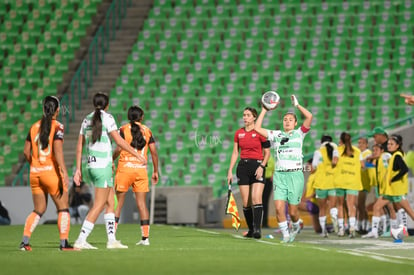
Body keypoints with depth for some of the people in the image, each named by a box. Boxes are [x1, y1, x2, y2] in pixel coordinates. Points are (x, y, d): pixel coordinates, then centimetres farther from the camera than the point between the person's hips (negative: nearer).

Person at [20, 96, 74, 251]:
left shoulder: (34, 127, 8)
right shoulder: (57, 127, -8)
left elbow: (26, 152, 8)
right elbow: (57, 151, -18)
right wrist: (64, 173, -20)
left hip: (35, 174, 5)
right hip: (51, 172, -5)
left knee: (39, 210, 14)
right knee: (63, 208, 6)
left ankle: (24, 241, 0)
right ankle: (64, 243, -1)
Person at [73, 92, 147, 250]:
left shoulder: (87, 119, 12)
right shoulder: (107, 117, -8)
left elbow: (80, 146, 12)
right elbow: (119, 141, -11)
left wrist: (78, 169, 15)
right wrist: (137, 155, -4)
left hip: (91, 166, 7)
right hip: (103, 166, -7)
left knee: (111, 203, 12)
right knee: (99, 205, -5)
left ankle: (112, 240, 9)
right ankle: (81, 240, -10)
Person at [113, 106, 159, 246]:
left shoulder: (124, 129, 0)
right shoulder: (147, 131, 8)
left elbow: (119, 149, -10)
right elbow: (154, 152, 5)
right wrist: (155, 171, 11)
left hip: (125, 167, -2)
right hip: (141, 169, 2)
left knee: (118, 202, 4)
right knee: (141, 203, 3)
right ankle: (145, 237, -1)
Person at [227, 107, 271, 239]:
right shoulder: (238, 133, 10)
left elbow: (267, 152, 1)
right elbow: (235, 153, 14)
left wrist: (261, 166, -12)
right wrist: (230, 171, 8)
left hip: (257, 166, -4)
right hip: (243, 166, 4)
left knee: (256, 198, -17)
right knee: (246, 202, 2)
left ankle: (257, 228, -21)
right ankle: (251, 229, 10)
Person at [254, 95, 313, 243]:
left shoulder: (299, 134, 8)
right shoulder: (276, 135, 14)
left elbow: (309, 117, -5)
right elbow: (257, 128, 11)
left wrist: (297, 105, 1)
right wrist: (264, 111, 10)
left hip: (295, 174, -2)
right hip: (279, 175, 2)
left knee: (292, 210, -1)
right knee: (279, 207, -12)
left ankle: (296, 226, 31)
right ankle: (285, 234, 2)